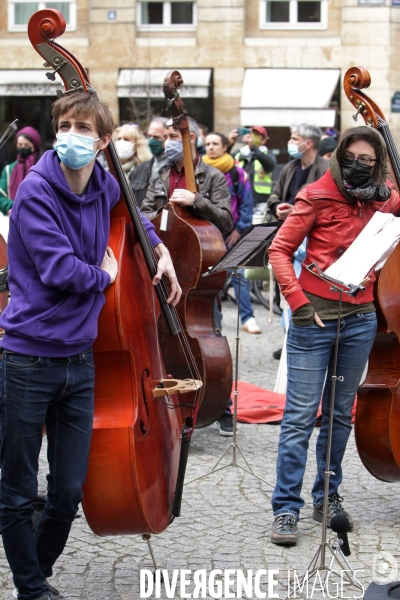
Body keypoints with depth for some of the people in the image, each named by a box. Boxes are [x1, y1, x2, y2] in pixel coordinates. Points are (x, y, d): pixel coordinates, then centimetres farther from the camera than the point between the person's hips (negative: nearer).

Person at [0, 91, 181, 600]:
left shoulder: (105, 186, 5)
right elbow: (60, 270, -21)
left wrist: (160, 249, 19)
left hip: (79, 359, 5)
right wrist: (104, 275, -4)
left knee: (69, 491, 10)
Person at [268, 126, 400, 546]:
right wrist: (298, 300, -16)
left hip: (359, 321, 4)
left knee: (340, 414, 13)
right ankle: (286, 508, 3)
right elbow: (280, 249, -6)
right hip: (314, 319, -4)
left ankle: (327, 497, 26)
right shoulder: (319, 196, -6)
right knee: (300, 416, -3)